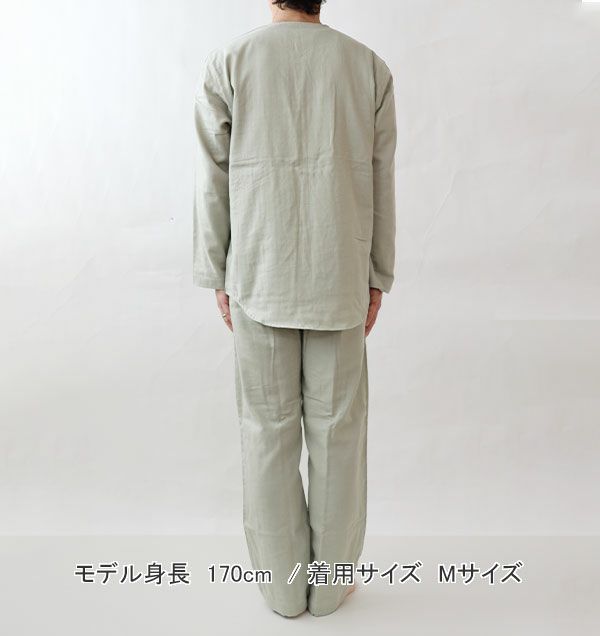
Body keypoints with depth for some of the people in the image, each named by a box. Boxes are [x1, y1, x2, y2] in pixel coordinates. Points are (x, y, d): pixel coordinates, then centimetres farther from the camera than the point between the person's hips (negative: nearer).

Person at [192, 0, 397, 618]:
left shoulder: (226, 63, -3)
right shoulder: (369, 67, 1)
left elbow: (213, 182, -3)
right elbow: (378, 185, 2)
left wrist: (218, 277, 7)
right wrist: (378, 279, 10)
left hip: (259, 278, 0)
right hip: (338, 279, 1)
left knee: (269, 427, 11)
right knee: (337, 427, 11)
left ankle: (285, 580, 25)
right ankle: (331, 577, 26)